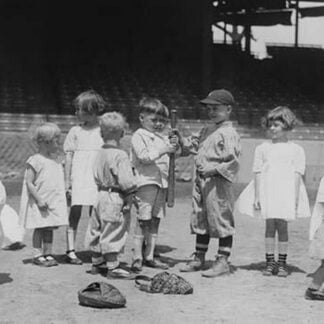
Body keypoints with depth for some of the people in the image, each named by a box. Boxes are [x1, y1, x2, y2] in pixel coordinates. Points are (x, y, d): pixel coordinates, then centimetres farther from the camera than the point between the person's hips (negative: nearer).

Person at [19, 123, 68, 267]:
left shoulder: (55, 160, 9)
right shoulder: (35, 161, -13)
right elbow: (29, 183, -14)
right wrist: (39, 200, -18)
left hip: (54, 202, 6)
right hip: (39, 203, -6)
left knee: (50, 228, 10)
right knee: (39, 228, 2)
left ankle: (48, 254, 18)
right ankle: (37, 255, 10)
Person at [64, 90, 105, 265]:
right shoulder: (75, 131, 6)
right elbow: (68, 157, 6)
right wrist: (67, 182, 1)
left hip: (98, 180, 1)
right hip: (79, 179, 0)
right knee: (75, 213, -4)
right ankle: (70, 251, 1)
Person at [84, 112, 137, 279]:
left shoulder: (100, 154, 4)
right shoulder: (120, 155, -19)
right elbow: (126, 180, -23)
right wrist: (130, 196, -10)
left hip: (101, 193, 8)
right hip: (115, 198, -8)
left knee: (99, 229, 17)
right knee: (113, 232, -2)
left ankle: (97, 262, 31)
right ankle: (113, 267, 3)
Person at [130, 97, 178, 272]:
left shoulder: (162, 137, 19)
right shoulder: (139, 136, -3)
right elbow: (144, 157, -15)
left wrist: (174, 145, -1)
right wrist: (162, 150, -22)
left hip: (162, 183, 7)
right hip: (145, 181, -7)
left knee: (155, 220, 9)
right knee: (143, 220, -7)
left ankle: (149, 256, 17)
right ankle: (137, 257, -2)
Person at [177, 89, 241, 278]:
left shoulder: (229, 134, -10)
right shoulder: (206, 131, 17)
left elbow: (233, 161, -16)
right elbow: (192, 146, 21)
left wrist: (213, 169, -22)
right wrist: (180, 139, 5)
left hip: (218, 182, -9)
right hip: (201, 180, 9)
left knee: (221, 221, -2)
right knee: (200, 220, 14)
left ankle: (223, 262, 6)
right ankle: (199, 258, 25)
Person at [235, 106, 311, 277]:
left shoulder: (296, 150, 5)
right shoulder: (262, 148, 8)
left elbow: (297, 175, 1)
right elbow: (257, 173, 5)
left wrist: (294, 198, -5)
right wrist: (256, 196, -1)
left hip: (286, 192, -1)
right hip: (266, 191, 1)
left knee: (282, 225, 0)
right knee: (269, 225, 2)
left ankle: (282, 262, 11)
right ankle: (270, 261, 9)